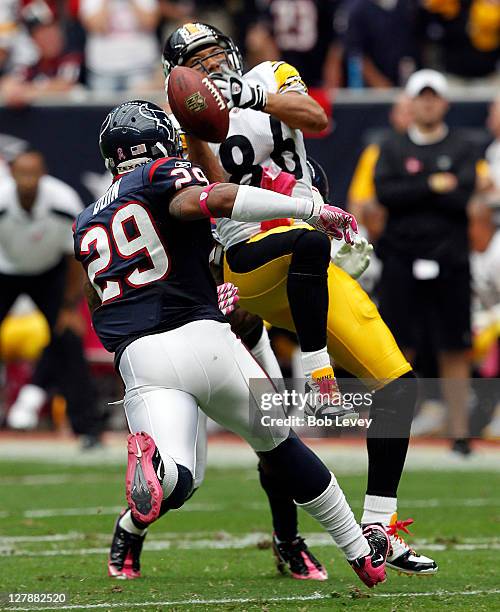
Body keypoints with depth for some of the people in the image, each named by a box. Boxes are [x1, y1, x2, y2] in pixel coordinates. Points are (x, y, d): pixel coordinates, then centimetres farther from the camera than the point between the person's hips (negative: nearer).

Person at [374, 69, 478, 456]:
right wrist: (433, 186, -10)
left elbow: (463, 198, -6)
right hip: (402, 260, 0)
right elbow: (385, 193, -6)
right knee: (398, 348, -2)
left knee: (454, 351, 1)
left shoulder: (462, 149, 9)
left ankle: (459, 432, 5)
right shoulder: (392, 149, 11)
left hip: (449, 263, 0)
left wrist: (412, 193, -9)